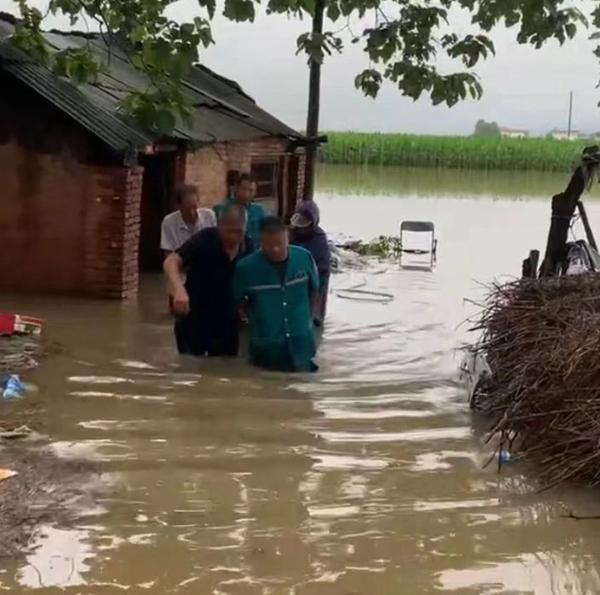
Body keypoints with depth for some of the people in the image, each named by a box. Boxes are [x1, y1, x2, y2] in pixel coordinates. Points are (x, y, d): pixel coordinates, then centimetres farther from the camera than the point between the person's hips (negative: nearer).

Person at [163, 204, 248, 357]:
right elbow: (171, 262, -31)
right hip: (194, 320, -5)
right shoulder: (204, 241, -19)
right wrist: (179, 289, -48)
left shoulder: (247, 248, -2)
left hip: (226, 322, 5)